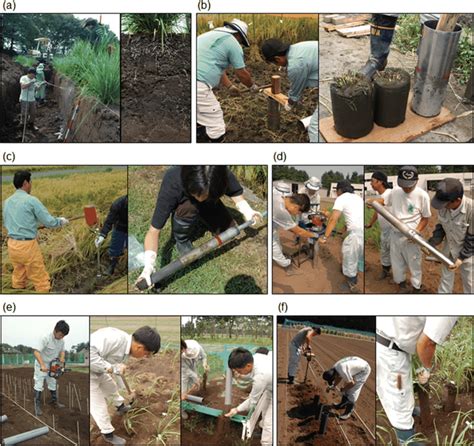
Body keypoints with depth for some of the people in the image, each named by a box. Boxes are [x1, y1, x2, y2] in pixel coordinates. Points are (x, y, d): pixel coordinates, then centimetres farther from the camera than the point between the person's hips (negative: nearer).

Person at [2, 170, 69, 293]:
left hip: (12, 244, 7)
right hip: (27, 245, -7)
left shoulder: (7, 201, 8)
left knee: (18, 280, 18)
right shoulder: (31, 200, -12)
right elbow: (49, 222, -9)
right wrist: (61, 221, 11)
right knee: (41, 281, 2)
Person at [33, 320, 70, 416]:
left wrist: (62, 357, -16)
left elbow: (62, 350, 7)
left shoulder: (61, 340, -8)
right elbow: (36, 351, -37)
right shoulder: (46, 339, -31)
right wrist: (42, 365, -42)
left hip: (52, 366, 7)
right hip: (41, 366, -7)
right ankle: (37, 406, 6)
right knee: (39, 385, -1)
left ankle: (54, 401, 33)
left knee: (53, 384, 17)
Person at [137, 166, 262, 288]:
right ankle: (181, 240, -6)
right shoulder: (172, 184, -42)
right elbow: (154, 230, -37)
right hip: (181, 204, -3)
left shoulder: (223, 175, -38)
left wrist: (247, 210, -31)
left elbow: (237, 194, -15)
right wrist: (148, 264, -46)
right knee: (189, 207, -35)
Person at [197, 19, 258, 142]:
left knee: (202, 124, 25)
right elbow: (241, 73, 7)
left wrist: (229, 86, 39)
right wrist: (252, 86, 26)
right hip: (198, 86, -10)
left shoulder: (212, 35, 27)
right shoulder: (233, 42, 0)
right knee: (216, 130, -4)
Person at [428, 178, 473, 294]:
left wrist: (462, 257, -19)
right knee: (446, 277, 23)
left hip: (467, 252, -4)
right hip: (448, 248, 5)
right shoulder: (443, 207, -20)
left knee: (468, 281, 15)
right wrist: (431, 243, -10)